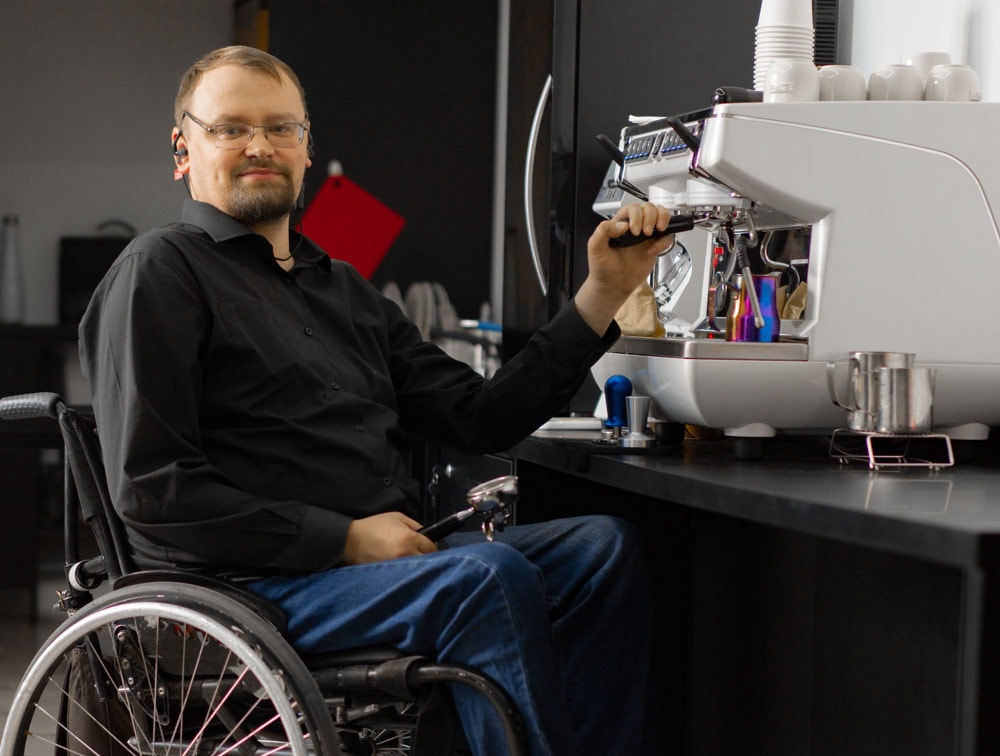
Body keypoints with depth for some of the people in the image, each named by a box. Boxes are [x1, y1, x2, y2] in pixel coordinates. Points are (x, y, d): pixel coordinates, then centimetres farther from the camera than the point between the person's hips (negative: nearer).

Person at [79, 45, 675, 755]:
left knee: (603, 545, -11)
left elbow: (483, 417, 17)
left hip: (392, 555, 8)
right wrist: (347, 538, -14)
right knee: (491, 576, -29)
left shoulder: (346, 290, 24)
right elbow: (152, 489, -10)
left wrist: (603, 293, 9)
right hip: (253, 584, -7)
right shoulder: (161, 269, 0)